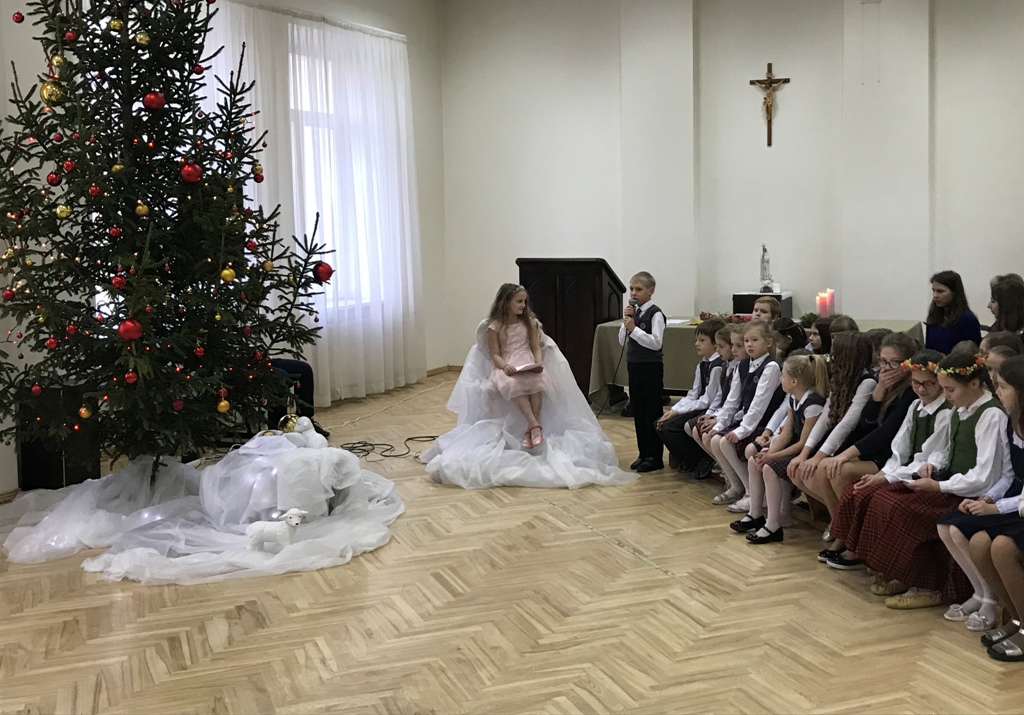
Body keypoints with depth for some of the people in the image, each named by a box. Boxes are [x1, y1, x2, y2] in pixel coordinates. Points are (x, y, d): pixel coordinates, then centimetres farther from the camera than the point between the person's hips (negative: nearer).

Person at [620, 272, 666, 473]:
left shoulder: (655, 314, -12)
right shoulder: (633, 312, 9)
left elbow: (656, 342, -21)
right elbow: (622, 341, 9)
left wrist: (634, 328, -21)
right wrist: (626, 321, -6)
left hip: (651, 367, -7)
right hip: (634, 365, 7)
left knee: (652, 412, 0)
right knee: (638, 411, 12)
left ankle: (655, 457, 8)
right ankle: (643, 453, 21)